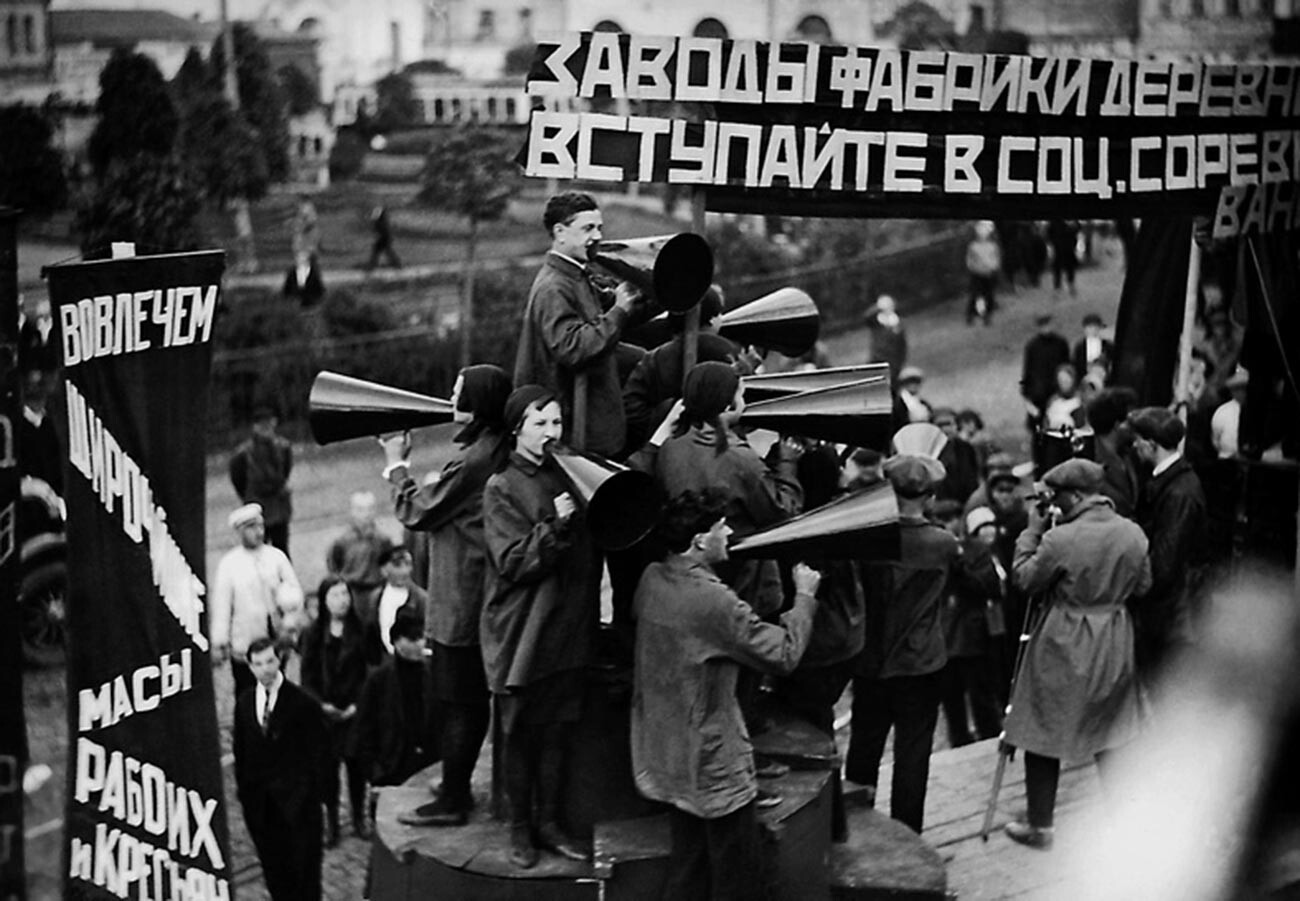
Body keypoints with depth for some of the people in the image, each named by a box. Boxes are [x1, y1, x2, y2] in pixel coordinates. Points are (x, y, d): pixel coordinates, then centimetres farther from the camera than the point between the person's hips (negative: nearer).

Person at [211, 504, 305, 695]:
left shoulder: (276, 556, 1)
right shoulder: (229, 564, -7)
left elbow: (294, 590, 5)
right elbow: (221, 605, -6)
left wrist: (291, 619, -11)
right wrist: (218, 643, -6)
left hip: (277, 638, 3)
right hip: (244, 643, -2)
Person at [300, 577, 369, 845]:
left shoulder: (360, 631, -1)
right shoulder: (313, 635, 0)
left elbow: (368, 671, 0)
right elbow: (308, 676, 1)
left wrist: (358, 704, -9)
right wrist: (322, 704, -11)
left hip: (354, 710, 0)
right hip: (325, 712, 0)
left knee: (356, 763, 4)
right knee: (327, 765, 2)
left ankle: (358, 819, 20)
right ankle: (331, 823, 13)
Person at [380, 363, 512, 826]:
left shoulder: (471, 462, -23)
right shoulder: (502, 452, 5)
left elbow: (416, 512, -13)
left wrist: (396, 466, 0)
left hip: (459, 604, -9)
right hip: (483, 599, 9)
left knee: (458, 703, 0)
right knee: (474, 698, 17)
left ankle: (452, 801, 8)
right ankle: (456, 786, 30)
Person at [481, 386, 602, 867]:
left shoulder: (569, 478, 11)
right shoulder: (502, 488, -6)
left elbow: (588, 554, 19)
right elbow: (512, 563, -15)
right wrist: (555, 525, -25)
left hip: (568, 627, 5)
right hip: (521, 633, -5)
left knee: (557, 730, 9)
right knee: (520, 733, 4)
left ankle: (549, 822, 20)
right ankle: (520, 828, 15)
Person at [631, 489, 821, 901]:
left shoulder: (651, 579, -3)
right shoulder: (714, 601, -27)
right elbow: (785, 654, -20)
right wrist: (805, 596, -6)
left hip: (666, 758, 8)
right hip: (712, 763, -8)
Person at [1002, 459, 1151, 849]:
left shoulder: (1059, 540, -21)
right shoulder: (1133, 534, -3)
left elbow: (1024, 579, -8)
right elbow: (1142, 586, 8)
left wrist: (1032, 531, -1)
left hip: (1063, 649, -5)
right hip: (1114, 651, 5)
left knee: (1043, 733, 8)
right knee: (1110, 732, 18)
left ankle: (1040, 825, 15)